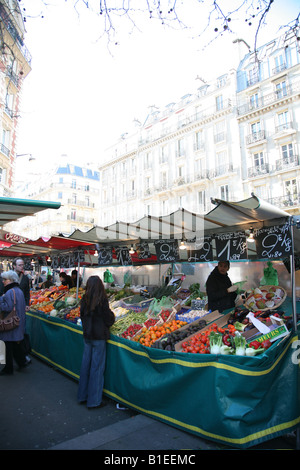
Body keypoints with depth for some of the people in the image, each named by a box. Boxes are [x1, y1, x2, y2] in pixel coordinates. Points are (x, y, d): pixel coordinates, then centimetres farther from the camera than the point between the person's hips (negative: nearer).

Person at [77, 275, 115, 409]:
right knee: (97, 366, 5)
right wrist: (112, 315, 8)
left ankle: (82, 396, 31)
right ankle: (94, 400, 14)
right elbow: (109, 319, -12)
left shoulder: (84, 299, -3)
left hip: (87, 335, 6)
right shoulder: (102, 300, -18)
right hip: (99, 336, -5)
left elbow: (82, 316, 8)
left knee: (85, 364, 17)